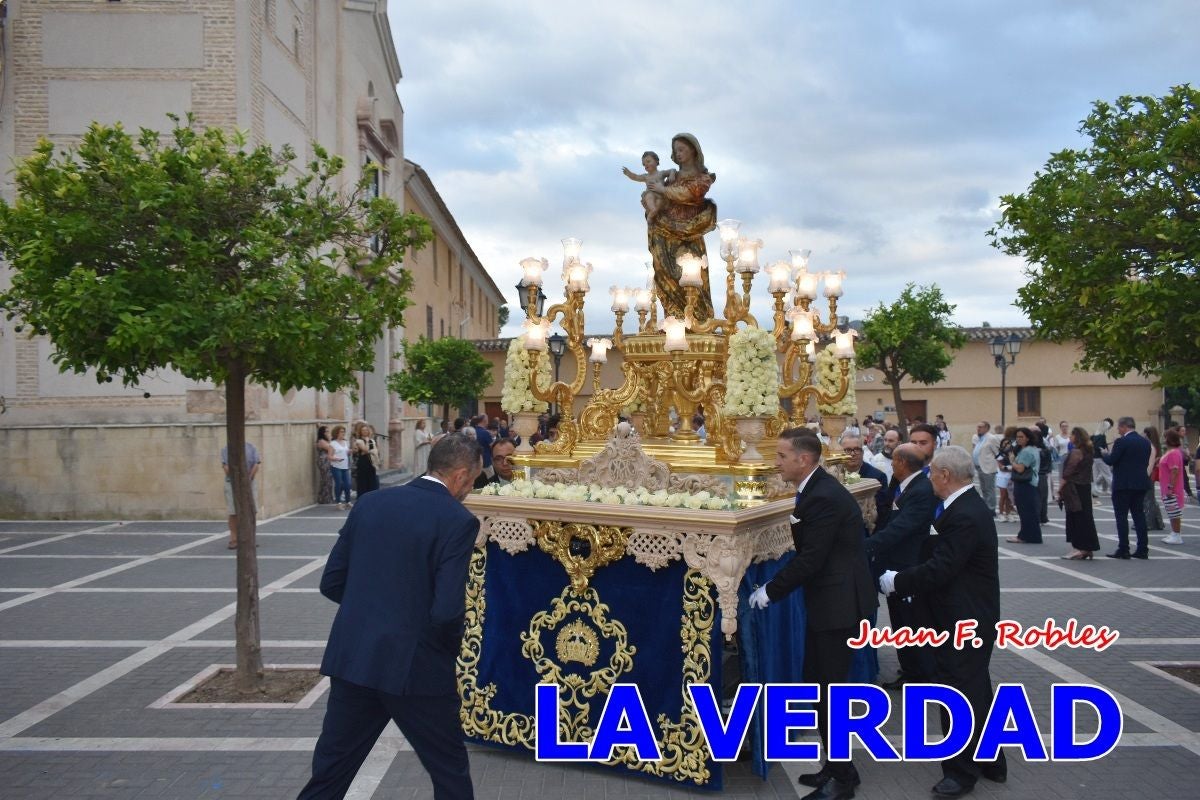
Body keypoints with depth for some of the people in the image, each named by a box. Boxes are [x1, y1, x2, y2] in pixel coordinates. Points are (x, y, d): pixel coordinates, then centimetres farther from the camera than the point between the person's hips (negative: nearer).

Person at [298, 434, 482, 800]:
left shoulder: (369, 503, 4)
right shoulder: (458, 521, -12)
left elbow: (331, 583, 7)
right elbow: (447, 611, -18)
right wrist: (451, 654, 1)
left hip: (352, 657, 5)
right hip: (416, 664, -5)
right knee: (450, 770, 14)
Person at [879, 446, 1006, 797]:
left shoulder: (964, 516, -25)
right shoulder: (969, 506, 8)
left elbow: (939, 570, -27)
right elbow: (945, 554, 11)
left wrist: (896, 581, -16)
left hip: (964, 623, -10)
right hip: (971, 617, 10)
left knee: (959, 694, 2)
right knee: (976, 692, 20)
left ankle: (962, 771, 16)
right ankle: (990, 761, 34)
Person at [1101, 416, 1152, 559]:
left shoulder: (1122, 442, -13)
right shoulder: (1145, 442, 8)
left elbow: (1110, 461, -13)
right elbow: (1146, 462, 13)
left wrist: (1104, 454, 6)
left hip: (1123, 484, -7)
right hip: (1140, 484, 7)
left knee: (1122, 517, -2)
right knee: (1139, 515, 10)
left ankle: (1123, 550, -2)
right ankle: (1142, 549, 11)